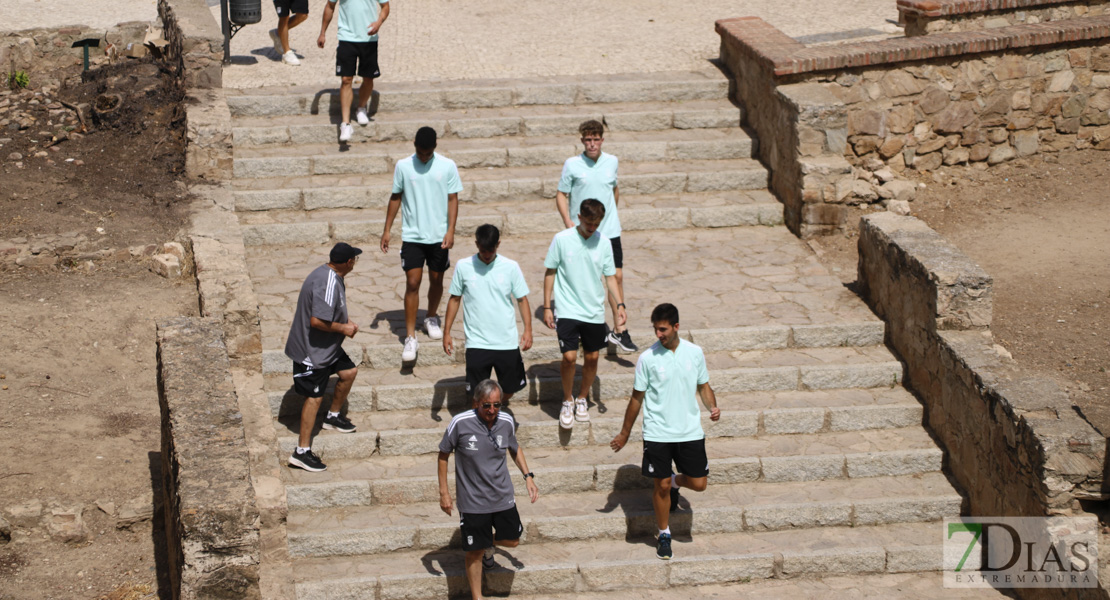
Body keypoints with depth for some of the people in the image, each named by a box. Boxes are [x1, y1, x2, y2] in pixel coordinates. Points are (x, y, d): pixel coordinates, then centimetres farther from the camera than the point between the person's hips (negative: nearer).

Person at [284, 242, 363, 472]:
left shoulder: (330, 275, 4)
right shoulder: (328, 284, -29)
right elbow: (317, 321, -33)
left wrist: (346, 321, 7)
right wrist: (342, 328, -19)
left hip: (328, 346, 10)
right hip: (312, 350, -10)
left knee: (349, 372, 22)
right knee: (314, 397, -5)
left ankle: (333, 416, 42)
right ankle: (302, 451, 0)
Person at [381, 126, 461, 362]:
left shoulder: (447, 166, -3)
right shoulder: (403, 166, -3)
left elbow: (453, 199, -1)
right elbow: (396, 197, 6)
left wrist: (450, 231, -10)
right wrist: (387, 230, 5)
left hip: (439, 236, 1)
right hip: (412, 236, -1)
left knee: (436, 280, 13)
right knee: (412, 283, -8)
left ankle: (432, 318, 41)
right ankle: (410, 337, -7)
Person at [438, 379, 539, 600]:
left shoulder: (506, 422, -9)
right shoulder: (460, 423, -20)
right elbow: (443, 455, -6)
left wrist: (528, 476, 4)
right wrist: (444, 492, -6)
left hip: (503, 497, 4)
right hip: (473, 501, -4)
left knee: (512, 540, 15)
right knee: (475, 552, 4)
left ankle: (488, 546, 49)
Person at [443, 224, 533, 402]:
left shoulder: (510, 267, -2)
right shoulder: (463, 267, -2)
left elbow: (522, 299, 2)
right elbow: (455, 299, 7)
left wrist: (528, 330, -9)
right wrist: (446, 332, 6)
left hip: (507, 341, 1)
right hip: (477, 342, -1)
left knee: (510, 388, 8)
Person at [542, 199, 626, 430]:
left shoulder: (603, 243, -1)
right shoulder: (562, 239, -8)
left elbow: (610, 276, 8)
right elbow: (550, 273, 0)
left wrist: (620, 304, -5)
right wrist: (547, 307, -2)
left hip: (595, 312, 3)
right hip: (568, 310, -3)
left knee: (592, 357, 9)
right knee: (569, 357, -11)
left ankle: (582, 399, 30)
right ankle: (567, 401, 11)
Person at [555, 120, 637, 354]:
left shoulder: (611, 161, 5)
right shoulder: (572, 165, -6)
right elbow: (561, 195, -1)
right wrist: (568, 221, -13)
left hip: (610, 231, 2)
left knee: (616, 277, -5)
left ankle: (619, 329, -2)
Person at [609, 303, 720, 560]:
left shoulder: (694, 352, -2)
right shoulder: (647, 358, -8)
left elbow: (703, 386, 12)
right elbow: (637, 397, 1)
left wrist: (712, 407, -9)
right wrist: (625, 433, 6)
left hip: (690, 432, 2)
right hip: (658, 433, -2)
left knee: (699, 483, 2)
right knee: (661, 485, 2)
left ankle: (675, 482, 37)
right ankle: (664, 534, 23)